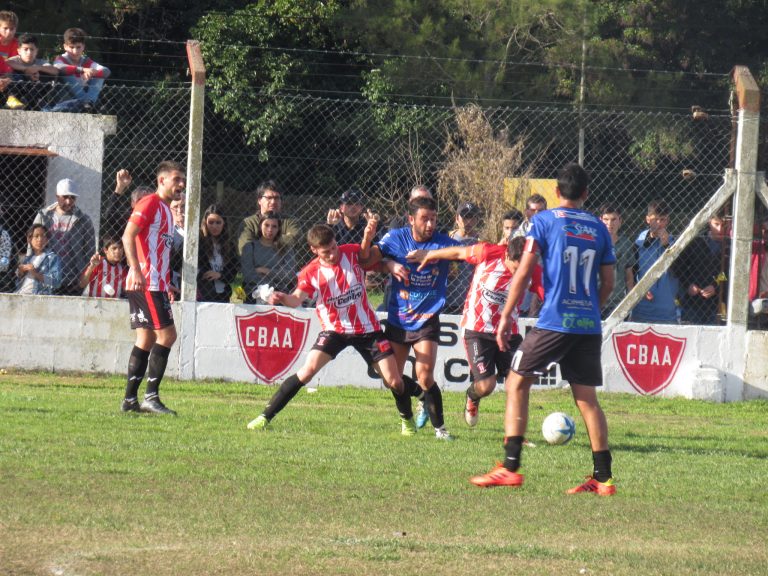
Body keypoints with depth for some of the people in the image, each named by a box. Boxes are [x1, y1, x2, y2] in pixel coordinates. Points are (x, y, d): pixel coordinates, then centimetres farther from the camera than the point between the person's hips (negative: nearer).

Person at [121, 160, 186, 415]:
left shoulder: (166, 209, 20)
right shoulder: (150, 204, -8)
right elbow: (128, 236, -18)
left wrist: (167, 285, 21)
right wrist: (136, 271, -27)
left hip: (155, 283, 10)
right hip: (146, 283, -10)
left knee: (146, 340, 9)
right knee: (166, 334, -12)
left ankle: (130, 399, 9)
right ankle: (151, 396, -12)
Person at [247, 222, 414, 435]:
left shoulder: (352, 253, -5)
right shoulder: (311, 272, -13)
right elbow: (297, 299, -22)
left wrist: (367, 238, -35)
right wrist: (282, 298, -45)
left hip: (367, 328, 1)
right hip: (334, 329, -1)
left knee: (394, 381, -1)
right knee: (307, 371, -18)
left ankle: (407, 420, 27)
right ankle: (265, 417, -10)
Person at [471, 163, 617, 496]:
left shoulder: (544, 221, 0)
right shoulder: (598, 228, 12)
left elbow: (523, 273, -5)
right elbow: (608, 283, 12)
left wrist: (506, 317, 0)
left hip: (555, 321, -4)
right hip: (589, 326, 4)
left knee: (517, 383, 6)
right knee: (587, 398, 8)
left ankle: (510, 468, -2)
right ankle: (603, 477, 4)